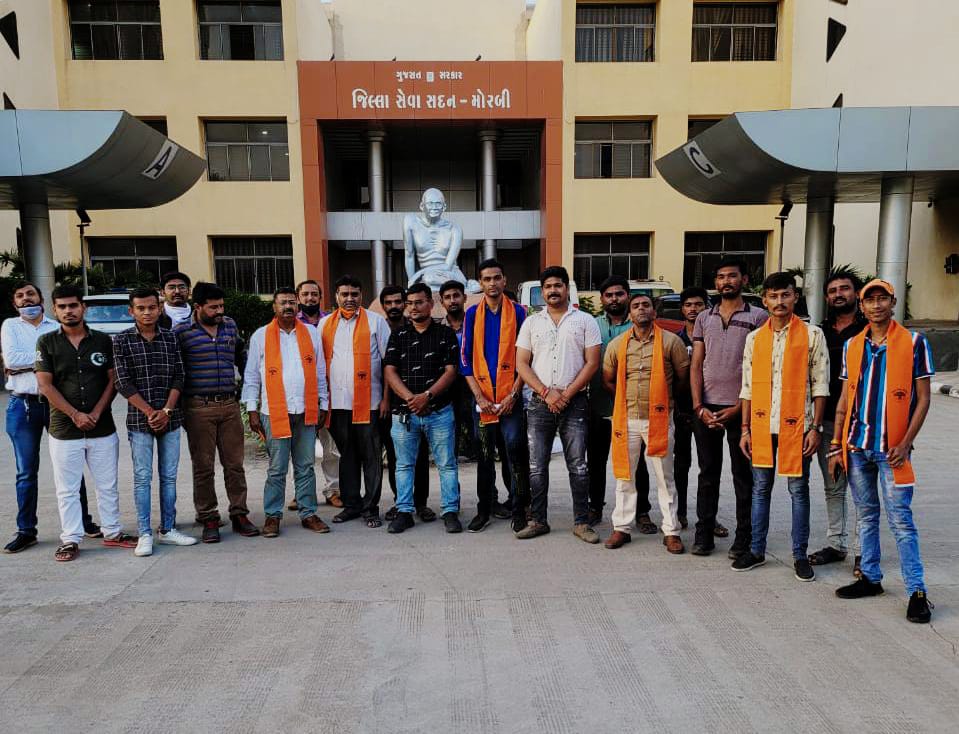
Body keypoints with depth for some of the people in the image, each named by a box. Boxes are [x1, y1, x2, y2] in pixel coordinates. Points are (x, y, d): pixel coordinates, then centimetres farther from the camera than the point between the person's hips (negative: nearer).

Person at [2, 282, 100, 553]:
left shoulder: (57, 327, 7)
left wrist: (23, 365, -12)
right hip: (22, 406, 0)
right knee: (26, 472, 7)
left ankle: (85, 522, 15)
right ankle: (26, 531, 16)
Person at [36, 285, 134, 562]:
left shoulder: (102, 341, 5)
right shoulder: (47, 342, 1)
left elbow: (113, 380, 3)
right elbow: (45, 385, -5)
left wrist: (96, 413, -9)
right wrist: (75, 415, -12)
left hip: (103, 428, 1)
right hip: (64, 430, -1)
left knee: (108, 485, 10)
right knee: (67, 490, 6)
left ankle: (113, 533, 22)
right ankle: (70, 539, 16)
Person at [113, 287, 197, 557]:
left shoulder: (170, 338, 6)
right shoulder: (122, 340, -1)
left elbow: (178, 376, 3)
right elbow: (123, 383, -6)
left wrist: (167, 410, -9)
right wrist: (149, 412, -12)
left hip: (170, 418, 3)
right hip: (139, 420, -2)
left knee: (169, 476, 8)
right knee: (143, 477, 1)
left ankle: (167, 529, 17)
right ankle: (144, 534, 9)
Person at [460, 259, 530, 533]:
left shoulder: (518, 312, 3)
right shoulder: (472, 314, 6)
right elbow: (466, 359, 4)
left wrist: (513, 394, -8)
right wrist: (480, 397, -5)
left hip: (511, 397, -2)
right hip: (482, 399, 2)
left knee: (516, 453, -1)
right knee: (485, 456, 9)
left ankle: (519, 510, 11)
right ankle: (484, 510, 20)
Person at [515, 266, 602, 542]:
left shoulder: (585, 321, 4)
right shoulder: (531, 322, 10)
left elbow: (592, 363, -2)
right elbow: (522, 364, 4)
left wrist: (565, 395, -10)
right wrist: (546, 393, -8)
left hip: (574, 403, -2)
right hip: (539, 403, 2)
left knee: (577, 465, 2)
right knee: (537, 466, 5)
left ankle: (581, 522, 12)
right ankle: (538, 520, 16)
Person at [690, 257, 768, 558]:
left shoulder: (758, 317, 1)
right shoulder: (704, 318, 12)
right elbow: (696, 365, 8)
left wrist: (739, 407, -10)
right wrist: (699, 407, -3)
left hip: (740, 409, -3)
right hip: (706, 409, 3)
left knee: (743, 476, 5)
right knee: (708, 474, 9)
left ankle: (743, 539, 14)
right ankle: (704, 534, 17)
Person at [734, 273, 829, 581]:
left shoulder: (812, 335, -1)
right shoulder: (754, 338, 8)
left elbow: (820, 385, -2)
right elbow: (747, 387, 9)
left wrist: (815, 428, -7)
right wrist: (745, 428, 5)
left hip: (796, 425, -3)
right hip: (761, 425, 3)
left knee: (798, 490, 6)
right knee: (760, 489, 10)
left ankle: (800, 555, 18)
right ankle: (756, 550, 22)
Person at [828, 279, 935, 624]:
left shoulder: (914, 342, -3)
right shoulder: (852, 346, 8)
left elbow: (923, 398, -3)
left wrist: (906, 443, -12)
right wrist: (836, 446, 7)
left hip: (892, 449, -4)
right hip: (857, 446, 4)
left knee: (901, 521, -2)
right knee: (866, 516, 14)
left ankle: (917, 592, 8)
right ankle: (870, 578, 26)